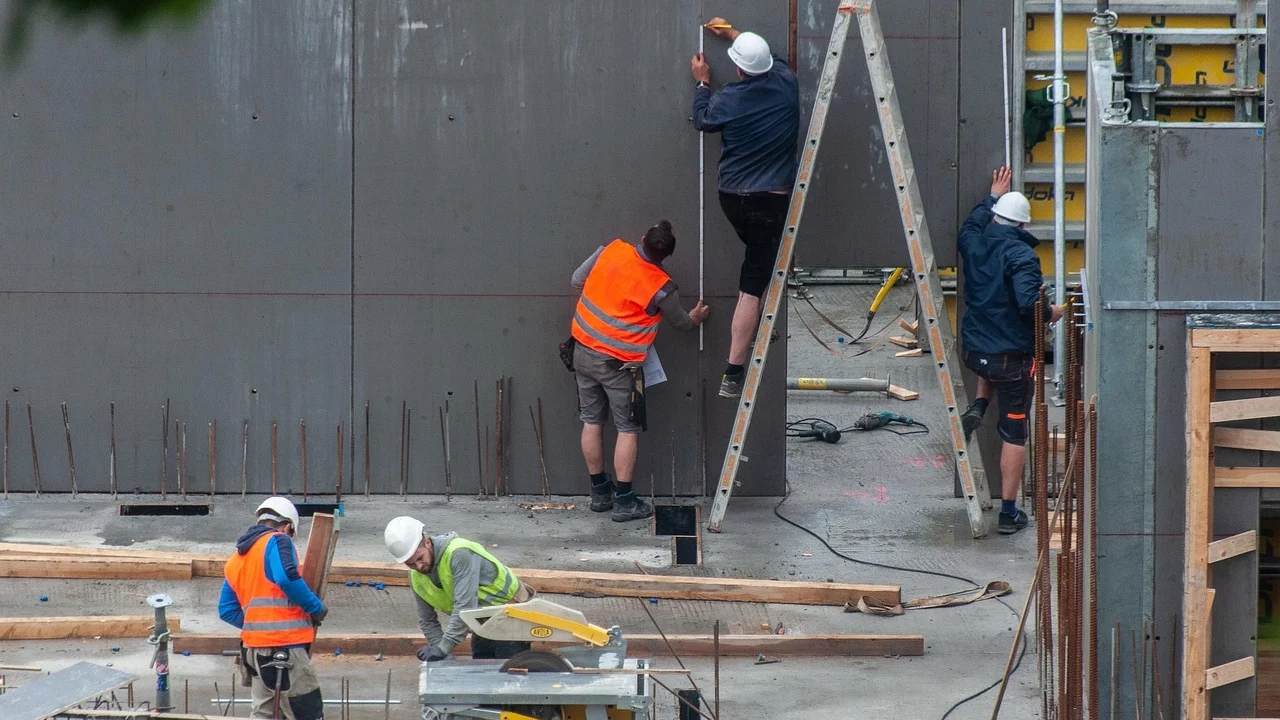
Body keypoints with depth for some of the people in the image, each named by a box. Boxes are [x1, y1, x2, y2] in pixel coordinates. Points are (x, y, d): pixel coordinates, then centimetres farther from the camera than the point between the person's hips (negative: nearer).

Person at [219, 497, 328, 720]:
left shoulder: (236, 559, 19)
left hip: (254, 648, 8)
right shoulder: (277, 541, -4)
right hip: (285, 647, -8)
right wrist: (316, 608, -10)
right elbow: (287, 578, -22)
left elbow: (227, 611, 17)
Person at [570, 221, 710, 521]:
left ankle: (600, 493, 25)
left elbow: (577, 280, 4)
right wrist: (695, 318, 27)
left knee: (592, 422, 15)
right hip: (618, 363, -5)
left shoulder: (612, 250, -8)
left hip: (583, 349, 5)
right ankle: (624, 502, 5)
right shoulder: (662, 288, -16)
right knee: (628, 429, 6)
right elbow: (680, 322, 4)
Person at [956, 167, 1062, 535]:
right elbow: (1028, 303, -28)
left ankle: (977, 409, 17)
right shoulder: (1021, 255, -18)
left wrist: (992, 197, 38)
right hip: (1014, 355, -6)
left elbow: (968, 227, 27)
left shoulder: (974, 244, 1)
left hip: (974, 351, 6)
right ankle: (1009, 512, 7)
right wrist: (1051, 313, -7)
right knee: (1014, 433, 5)